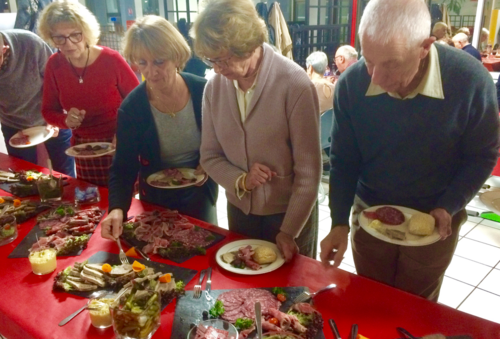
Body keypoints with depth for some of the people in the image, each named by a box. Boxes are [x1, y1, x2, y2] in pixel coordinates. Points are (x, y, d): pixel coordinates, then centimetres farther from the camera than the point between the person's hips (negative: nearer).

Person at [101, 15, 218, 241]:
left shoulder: (203, 91, -16)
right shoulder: (131, 108, -18)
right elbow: (123, 168, -17)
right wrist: (117, 208, -33)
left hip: (201, 192, 1)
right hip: (157, 199, 0)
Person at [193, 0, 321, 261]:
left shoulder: (295, 84, -21)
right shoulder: (214, 87, -7)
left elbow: (308, 171, -17)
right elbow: (209, 156, 1)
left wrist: (289, 231, -14)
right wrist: (240, 181, -18)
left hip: (290, 213, -3)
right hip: (239, 211, 4)